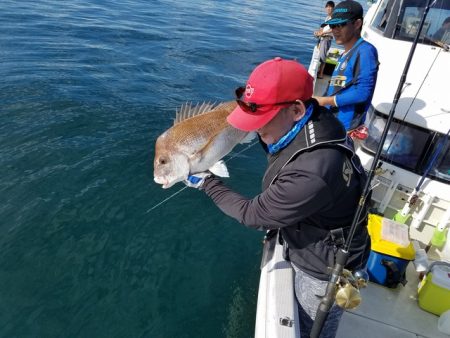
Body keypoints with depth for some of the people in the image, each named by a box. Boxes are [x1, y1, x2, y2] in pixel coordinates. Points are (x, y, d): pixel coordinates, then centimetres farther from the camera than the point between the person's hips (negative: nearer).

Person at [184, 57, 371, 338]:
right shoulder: (314, 119, -16)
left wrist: (207, 183, -13)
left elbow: (254, 214, -27)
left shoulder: (311, 173, -43)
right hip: (307, 247, 7)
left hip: (325, 270, -7)